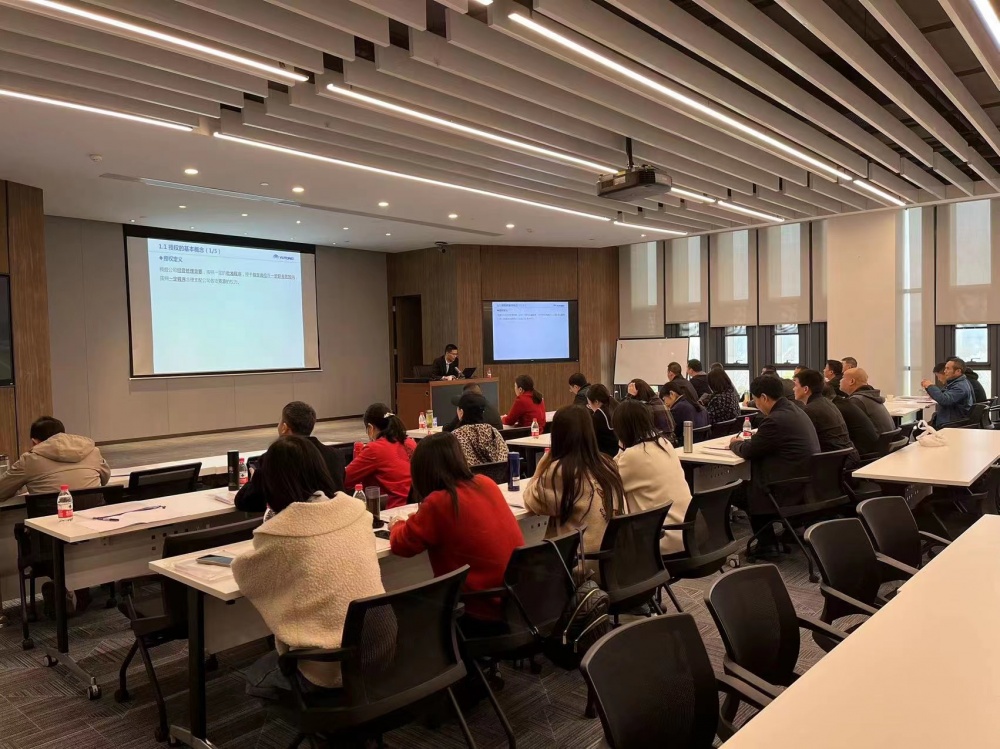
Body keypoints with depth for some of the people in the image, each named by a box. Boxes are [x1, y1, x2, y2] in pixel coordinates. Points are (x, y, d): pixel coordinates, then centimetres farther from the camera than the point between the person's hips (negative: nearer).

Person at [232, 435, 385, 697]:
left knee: (256, 677, 29)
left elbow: (244, 575, 5)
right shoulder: (355, 510, -2)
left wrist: (261, 549, 25)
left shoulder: (280, 531, -17)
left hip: (328, 667, -5)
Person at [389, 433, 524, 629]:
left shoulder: (438, 502, -18)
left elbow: (401, 545, -5)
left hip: (484, 611, -7)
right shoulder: (486, 484, 2)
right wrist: (421, 517, 22)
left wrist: (397, 524, 15)